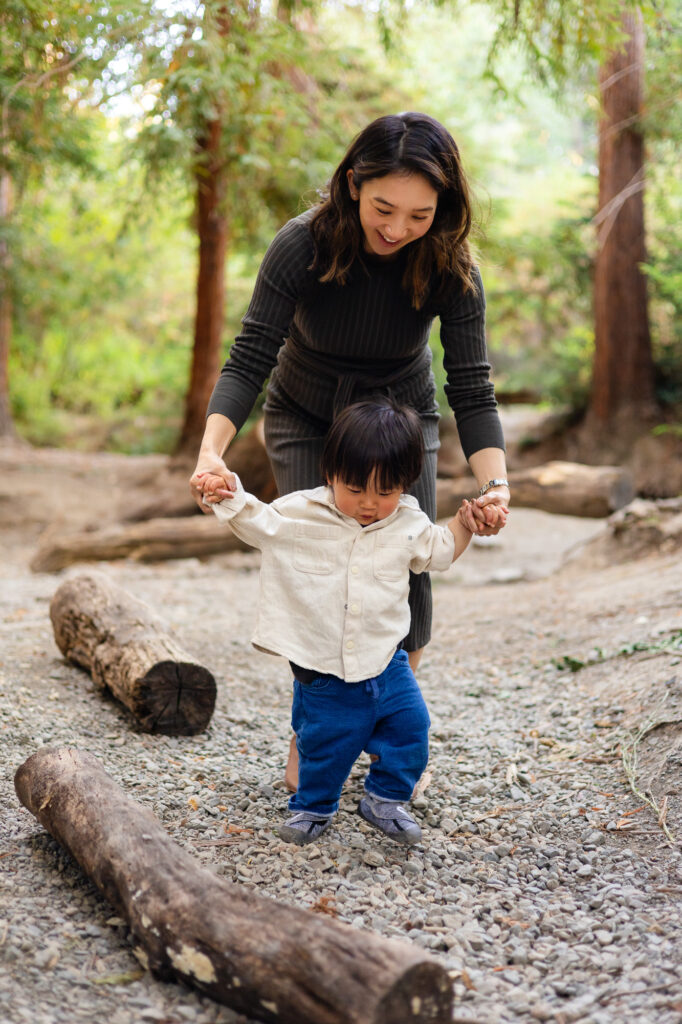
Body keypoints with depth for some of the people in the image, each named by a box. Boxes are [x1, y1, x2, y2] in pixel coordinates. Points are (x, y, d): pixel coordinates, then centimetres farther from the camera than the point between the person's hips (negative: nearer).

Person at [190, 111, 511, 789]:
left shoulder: (450, 269, -25)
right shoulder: (303, 246, -29)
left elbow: (472, 389, -25)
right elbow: (249, 359, -31)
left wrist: (494, 483, -42)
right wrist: (212, 451, -48)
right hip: (306, 420, -1)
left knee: (406, 572, -7)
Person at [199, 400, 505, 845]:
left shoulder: (409, 524, -1)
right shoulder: (301, 513, -9)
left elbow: (439, 550, 17)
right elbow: (256, 523, 4)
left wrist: (466, 522, 4)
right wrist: (230, 495, -12)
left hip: (385, 662, 2)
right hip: (323, 672, -2)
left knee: (410, 728, 3)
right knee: (325, 743, 7)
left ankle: (385, 799, 26)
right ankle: (313, 808, 33)